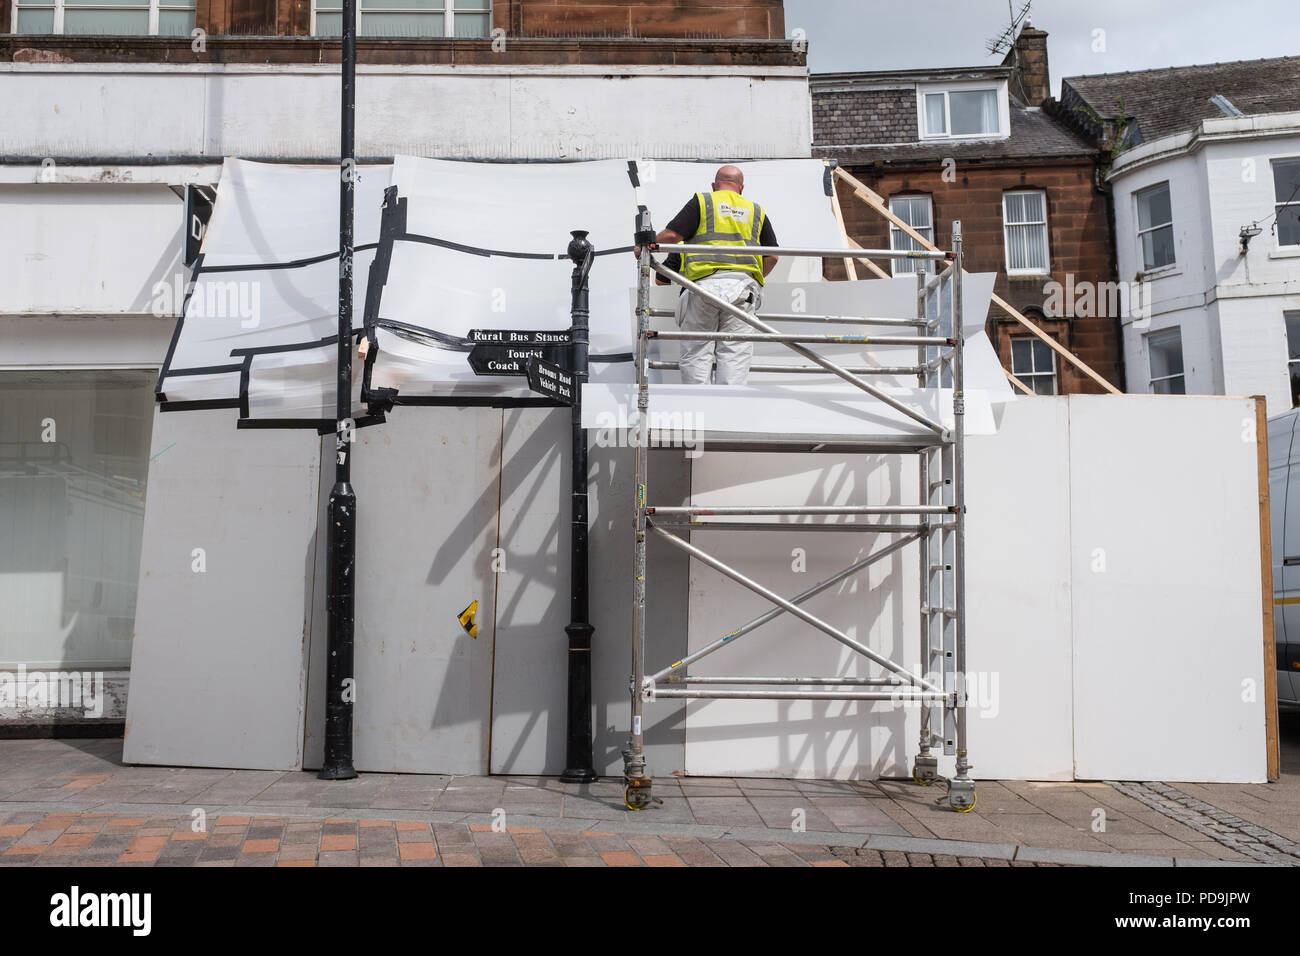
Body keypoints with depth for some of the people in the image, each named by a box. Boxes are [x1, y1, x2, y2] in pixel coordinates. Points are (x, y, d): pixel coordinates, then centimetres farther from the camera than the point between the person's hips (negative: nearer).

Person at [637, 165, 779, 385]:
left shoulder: (702, 202, 11)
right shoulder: (756, 211, 21)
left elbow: (671, 235, 0)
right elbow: (772, 256, 18)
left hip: (705, 282, -2)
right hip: (743, 282, 2)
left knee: (696, 352, 3)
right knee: (735, 353, 0)